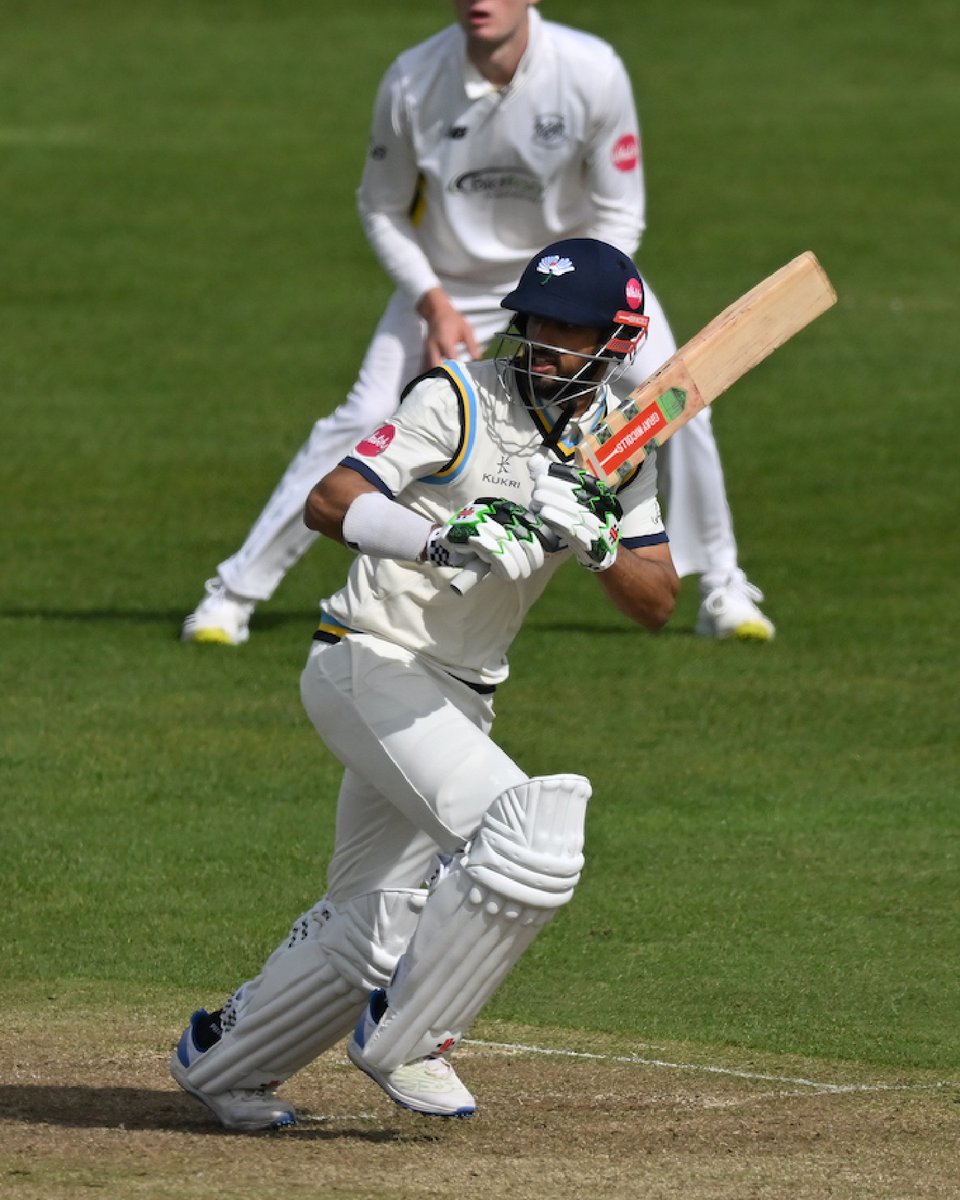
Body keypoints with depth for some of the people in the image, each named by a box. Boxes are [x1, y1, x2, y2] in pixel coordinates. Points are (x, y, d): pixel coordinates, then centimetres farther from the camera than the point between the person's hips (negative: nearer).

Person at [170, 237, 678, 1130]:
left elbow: (657, 604, -1)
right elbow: (328, 503, -23)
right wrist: (444, 538, -39)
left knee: (375, 927, 13)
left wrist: (594, 541, -21)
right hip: (370, 664, -7)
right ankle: (403, 1036, -10)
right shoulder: (461, 401, -13)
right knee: (530, 838, -25)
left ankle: (222, 1058, 33)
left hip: (459, 698, 7)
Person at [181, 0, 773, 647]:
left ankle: (722, 589, 3)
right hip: (452, 285, 0)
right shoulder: (412, 82, -21)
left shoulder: (593, 72, -24)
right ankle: (235, 590, -3)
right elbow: (382, 209, -5)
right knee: (364, 420, -13)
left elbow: (619, 216, -14)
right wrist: (433, 305, -18)